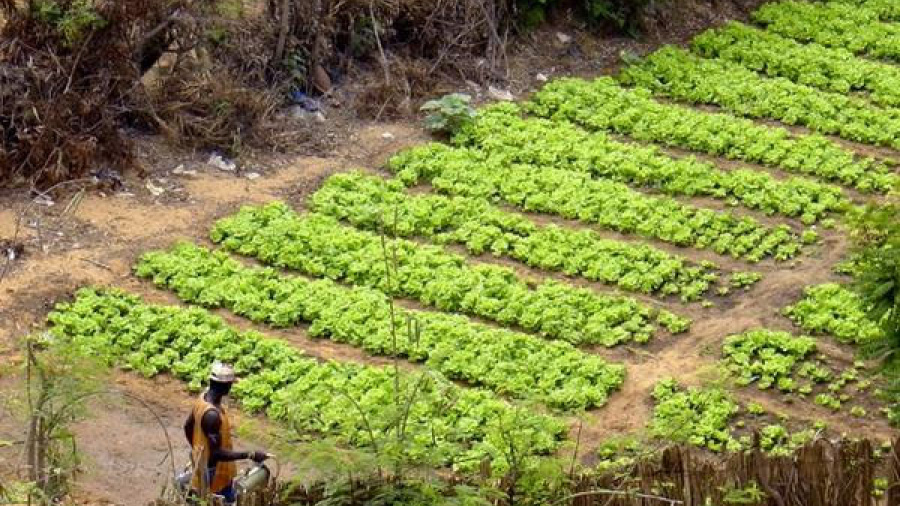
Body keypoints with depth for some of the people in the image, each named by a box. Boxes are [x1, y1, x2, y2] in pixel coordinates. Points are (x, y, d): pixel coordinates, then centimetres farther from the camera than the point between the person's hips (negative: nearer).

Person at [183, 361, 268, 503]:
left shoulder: (203, 398, -5)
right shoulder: (212, 414, -35)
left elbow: (188, 427, 11)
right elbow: (217, 453, -32)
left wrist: (197, 449, 26)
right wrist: (250, 455, -31)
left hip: (203, 464, 9)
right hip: (215, 472, -9)